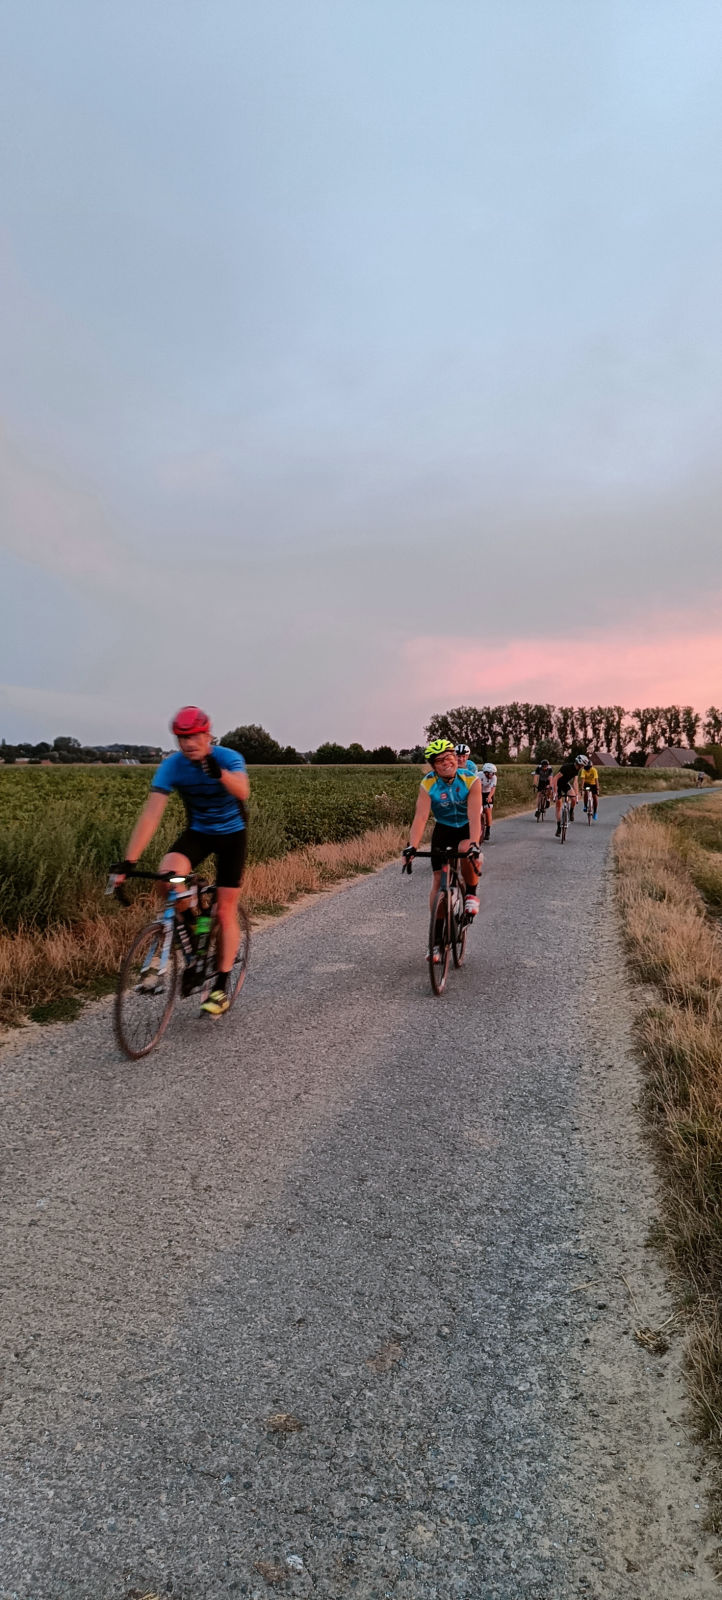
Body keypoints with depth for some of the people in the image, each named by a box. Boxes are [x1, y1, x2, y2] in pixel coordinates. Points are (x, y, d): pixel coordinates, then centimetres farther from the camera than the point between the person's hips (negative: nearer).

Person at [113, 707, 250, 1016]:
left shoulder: (228, 758, -24)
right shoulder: (172, 765, -19)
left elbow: (242, 792, -45)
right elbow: (151, 813, -26)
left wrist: (219, 773, -66)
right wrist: (128, 861, -34)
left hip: (231, 834, -2)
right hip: (197, 832, 2)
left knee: (225, 911, -4)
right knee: (168, 872, -29)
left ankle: (221, 987, 8)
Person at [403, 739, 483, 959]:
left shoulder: (471, 781, -25)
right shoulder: (428, 785, -21)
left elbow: (474, 816, -33)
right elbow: (421, 817, -30)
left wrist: (474, 844, -48)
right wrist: (412, 846, -44)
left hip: (467, 828, -2)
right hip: (443, 828, 2)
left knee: (467, 852, -36)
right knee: (438, 879, -3)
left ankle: (471, 893, -5)